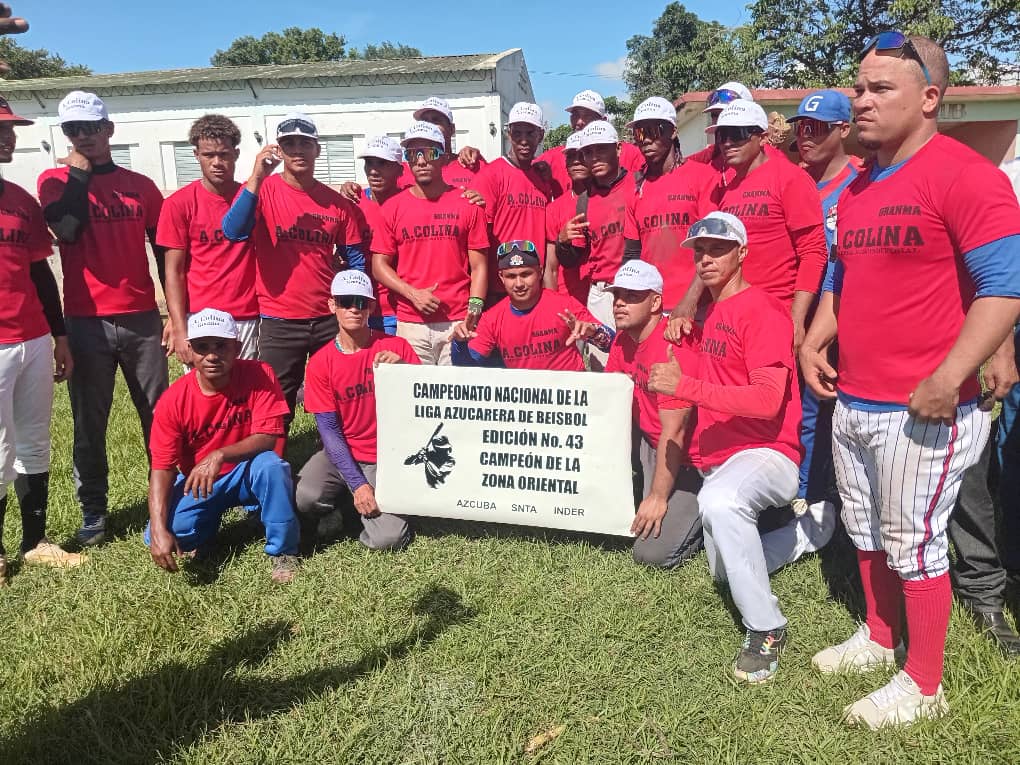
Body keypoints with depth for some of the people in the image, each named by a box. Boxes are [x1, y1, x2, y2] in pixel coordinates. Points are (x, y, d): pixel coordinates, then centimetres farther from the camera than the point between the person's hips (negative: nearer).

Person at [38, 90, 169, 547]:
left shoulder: (141, 186, 8)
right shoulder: (55, 181, 5)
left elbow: (165, 253, 10)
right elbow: (67, 228, -16)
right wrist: (78, 172, -7)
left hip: (141, 318, 1)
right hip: (86, 322, -1)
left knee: (160, 415, 5)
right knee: (89, 422, 6)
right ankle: (93, 511, 18)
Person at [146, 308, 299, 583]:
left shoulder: (259, 375, -18)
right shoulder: (173, 400, -15)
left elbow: (267, 437, -24)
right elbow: (161, 467, -16)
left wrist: (219, 456, -42)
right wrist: (159, 531, -29)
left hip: (248, 474, -1)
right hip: (197, 481, 2)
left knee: (270, 464, -35)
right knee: (162, 535, -22)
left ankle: (282, 551, -14)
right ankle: (210, 525, 14)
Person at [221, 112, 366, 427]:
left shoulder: (337, 202, 5)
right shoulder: (263, 190, -3)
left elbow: (355, 260, 11)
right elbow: (233, 231, -21)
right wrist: (257, 177, -27)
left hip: (331, 320, 3)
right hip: (279, 324, -2)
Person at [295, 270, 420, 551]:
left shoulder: (396, 348, -3)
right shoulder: (320, 362, -2)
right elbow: (329, 430, -6)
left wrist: (403, 369, -26)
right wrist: (358, 484, -16)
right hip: (341, 454, 1)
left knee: (387, 539, -19)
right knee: (304, 498, -30)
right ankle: (345, 503, 5)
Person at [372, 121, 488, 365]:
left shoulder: (467, 204, 4)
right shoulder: (393, 207, 7)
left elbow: (478, 265, 3)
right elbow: (379, 265, 7)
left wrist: (474, 308, -10)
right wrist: (413, 294, -8)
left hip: (458, 322, -1)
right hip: (410, 324, 1)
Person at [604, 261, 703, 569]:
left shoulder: (673, 347, -25)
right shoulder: (623, 340, 2)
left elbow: (674, 432, -25)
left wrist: (658, 497, -22)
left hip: (691, 460, -8)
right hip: (652, 442, 9)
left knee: (653, 552, -17)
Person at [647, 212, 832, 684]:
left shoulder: (762, 311, -14)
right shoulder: (712, 314, 13)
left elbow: (768, 400, -25)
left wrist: (685, 386, -27)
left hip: (767, 454, -9)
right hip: (717, 459, 9)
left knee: (718, 501, -42)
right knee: (725, 572, 21)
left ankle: (766, 630, -25)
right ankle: (811, 529, 41)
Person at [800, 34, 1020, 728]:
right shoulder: (856, 187, 13)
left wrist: (946, 379, -25)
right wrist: (814, 344, 9)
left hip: (923, 411, -8)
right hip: (852, 404, 8)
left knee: (914, 546, 4)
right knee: (867, 535, 20)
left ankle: (923, 686, 22)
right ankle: (878, 639, 40)